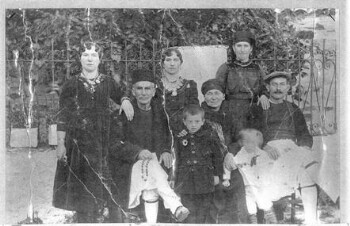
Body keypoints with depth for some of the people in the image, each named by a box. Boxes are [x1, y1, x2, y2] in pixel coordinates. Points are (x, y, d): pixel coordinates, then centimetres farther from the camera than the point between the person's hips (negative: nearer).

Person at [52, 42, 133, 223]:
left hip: (101, 140, 2)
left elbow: (121, 96, 21)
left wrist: (126, 101, -4)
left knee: (100, 183, 2)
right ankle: (83, 219, 11)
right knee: (81, 184, 0)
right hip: (77, 140, -1)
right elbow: (63, 117, 0)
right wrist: (60, 143, -5)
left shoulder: (107, 83, 6)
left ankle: (97, 218, 16)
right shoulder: (71, 84, 1)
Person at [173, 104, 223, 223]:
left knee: (203, 210, 9)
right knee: (189, 210, 2)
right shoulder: (180, 137, 2)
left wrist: (216, 174, 4)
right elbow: (176, 158, 10)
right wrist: (174, 178, 11)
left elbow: (217, 156, 5)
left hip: (205, 179, -1)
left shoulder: (210, 135, -2)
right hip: (186, 180, 1)